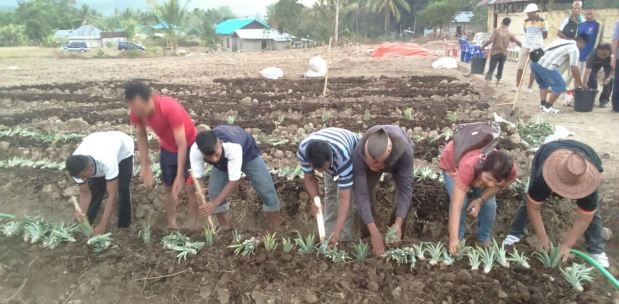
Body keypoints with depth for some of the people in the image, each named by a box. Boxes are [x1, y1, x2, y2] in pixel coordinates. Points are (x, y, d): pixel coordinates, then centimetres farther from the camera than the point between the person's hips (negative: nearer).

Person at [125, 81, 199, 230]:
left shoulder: (170, 108, -39)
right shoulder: (136, 111, -23)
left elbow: (182, 144, -33)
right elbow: (141, 136, -5)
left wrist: (180, 176, -32)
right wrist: (145, 166, -8)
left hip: (189, 146, -5)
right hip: (167, 149, 5)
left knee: (191, 188, -4)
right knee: (169, 188, 11)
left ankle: (194, 226, 9)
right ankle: (171, 224, 26)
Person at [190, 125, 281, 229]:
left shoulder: (233, 147, -49)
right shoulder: (195, 151, -37)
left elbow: (234, 180, -42)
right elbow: (196, 176, -27)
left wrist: (215, 203, -48)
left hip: (247, 153, -3)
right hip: (223, 160, 4)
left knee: (266, 189, -8)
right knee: (214, 192, -7)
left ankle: (277, 231, 8)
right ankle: (223, 228, 16)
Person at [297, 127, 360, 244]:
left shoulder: (343, 157, -48)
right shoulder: (303, 150, -37)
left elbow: (344, 198, -43)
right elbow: (308, 177, -17)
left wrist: (337, 232, -47)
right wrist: (315, 198, -36)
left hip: (353, 153, -4)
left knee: (346, 194, -15)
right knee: (330, 193, 4)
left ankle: (344, 239, -3)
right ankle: (328, 236, 16)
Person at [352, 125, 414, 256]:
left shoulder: (404, 150, -46)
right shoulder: (358, 153, -45)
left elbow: (406, 189, -39)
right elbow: (360, 193, -44)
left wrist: (398, 223, -49)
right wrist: (374, 232, -48)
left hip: (398, 163, 0)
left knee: (405, 195, -16)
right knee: (366, 192, -15)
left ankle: (396, 240, 4)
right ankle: (366, 236, 7)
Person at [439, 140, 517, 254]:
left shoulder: (510, 171, -35)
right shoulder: (468, 167, -48)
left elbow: (497, 186, -11)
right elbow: (456, 205, -47)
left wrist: (481, 200, -29)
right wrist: (454, 238, -49)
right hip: (452, 162, -3)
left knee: (489, 204, -8)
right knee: (462, 203, -19)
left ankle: (485, 238, 18)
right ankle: (459, 238, 6)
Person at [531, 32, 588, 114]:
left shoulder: (562, 41, 28)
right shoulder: (574, 49, 4)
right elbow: (574, 69, -1)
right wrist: (580, 84, 10)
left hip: (536, 63, 8)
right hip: (546, 67, -8)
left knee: (544, 85, 29)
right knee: (560, 86, 6)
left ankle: (543, 105, 24)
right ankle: (548, 107, 10)